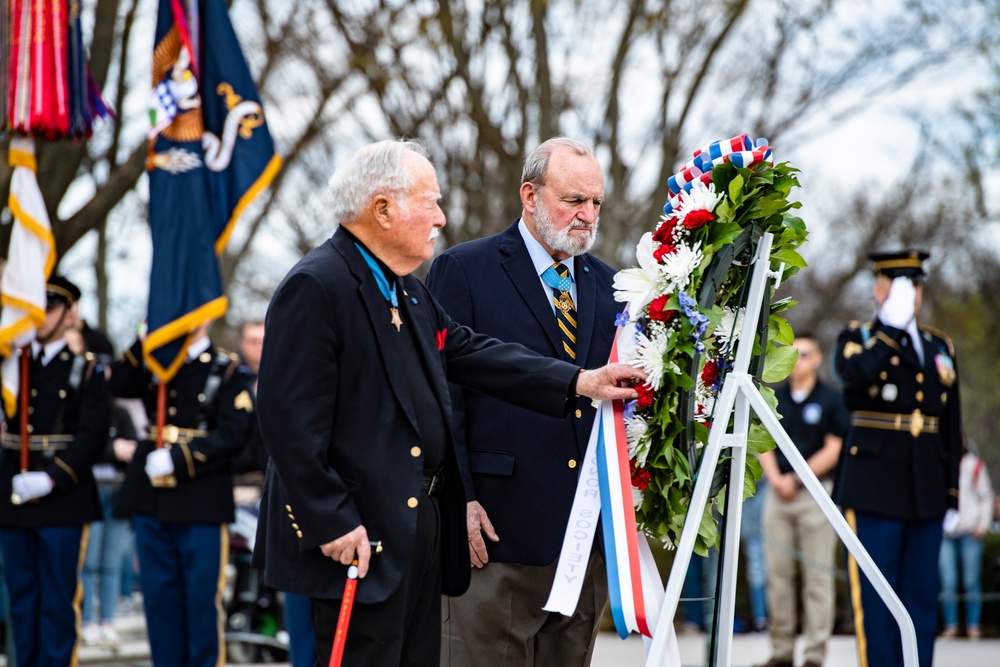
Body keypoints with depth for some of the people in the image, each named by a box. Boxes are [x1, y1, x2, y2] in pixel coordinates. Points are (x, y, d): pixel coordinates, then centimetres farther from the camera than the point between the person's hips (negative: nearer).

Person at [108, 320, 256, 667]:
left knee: (202, 597, 0)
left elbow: (233, 434, -13)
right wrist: (144, 341, -11)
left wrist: (177, 460, -18)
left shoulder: (228, 370, -3)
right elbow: (118, 385, -5)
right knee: (159, 595, 10)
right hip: (151, 498, 5)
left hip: (201, 504, -5)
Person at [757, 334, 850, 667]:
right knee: (778, 574, 5)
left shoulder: (832, 399, -1)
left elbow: (833, 449, -4)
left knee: (817, 576, -3)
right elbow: (764, 443, 10)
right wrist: (776, 479, -7)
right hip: (777, 493, 4)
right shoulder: (774, 399, 12)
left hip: (815, 493, -4)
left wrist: (796, 480, -9)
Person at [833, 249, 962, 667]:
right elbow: (857, 374, -23)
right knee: (875, 596, -4)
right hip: (875, 486, -5)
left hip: (927, 490, 5)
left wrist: (951, 486, 11)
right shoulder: (859, 339, 3)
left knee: (922, 594, 7)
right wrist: (893, 324, -17)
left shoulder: (940, 346, 15)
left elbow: (951, 424, 16)